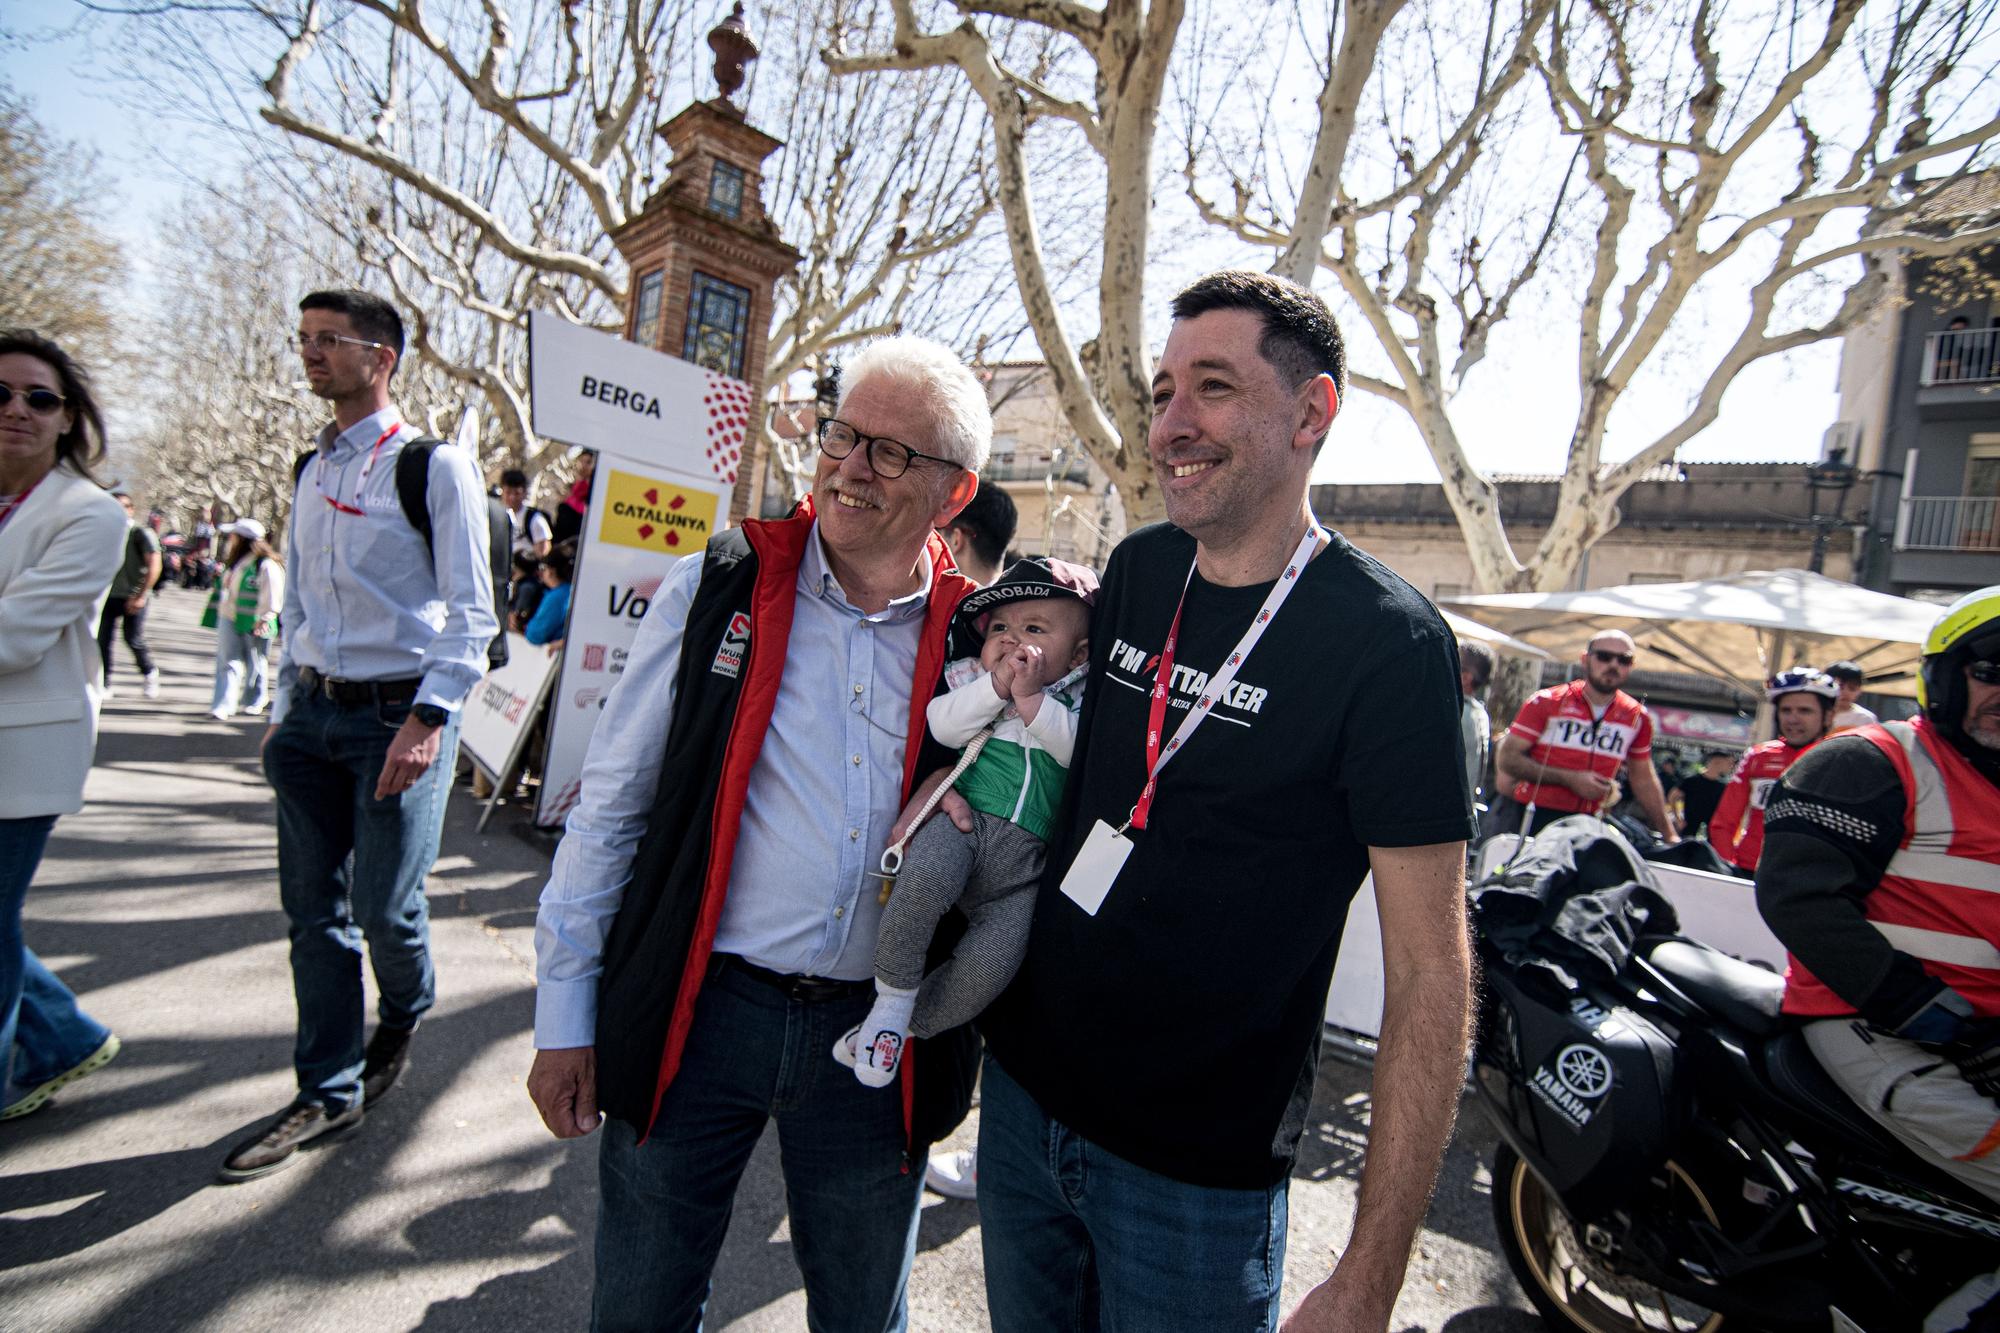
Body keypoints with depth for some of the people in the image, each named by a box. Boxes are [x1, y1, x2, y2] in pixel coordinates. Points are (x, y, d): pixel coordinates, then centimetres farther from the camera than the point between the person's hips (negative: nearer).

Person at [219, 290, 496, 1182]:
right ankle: (328, 1092, 22)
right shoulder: (313, 472, 14)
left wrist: (427, 721, -18)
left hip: (397, 714, -6)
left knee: (384, 906, -2)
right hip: (313, 710, 7)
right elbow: (298, 604, 20)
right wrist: (284, 706, 16)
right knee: (314, 908, 9)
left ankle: (403, 1019, 32)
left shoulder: (435, 467, -7)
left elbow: (471, 614, -12)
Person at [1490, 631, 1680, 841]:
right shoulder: (1547, 702, -3)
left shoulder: (1637, 717, 9)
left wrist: (1669, 835, 20)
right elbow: (1506, 757, -8)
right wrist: (1570, 779, -14)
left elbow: (1643, 779, 19)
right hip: (1531, 817, -3)